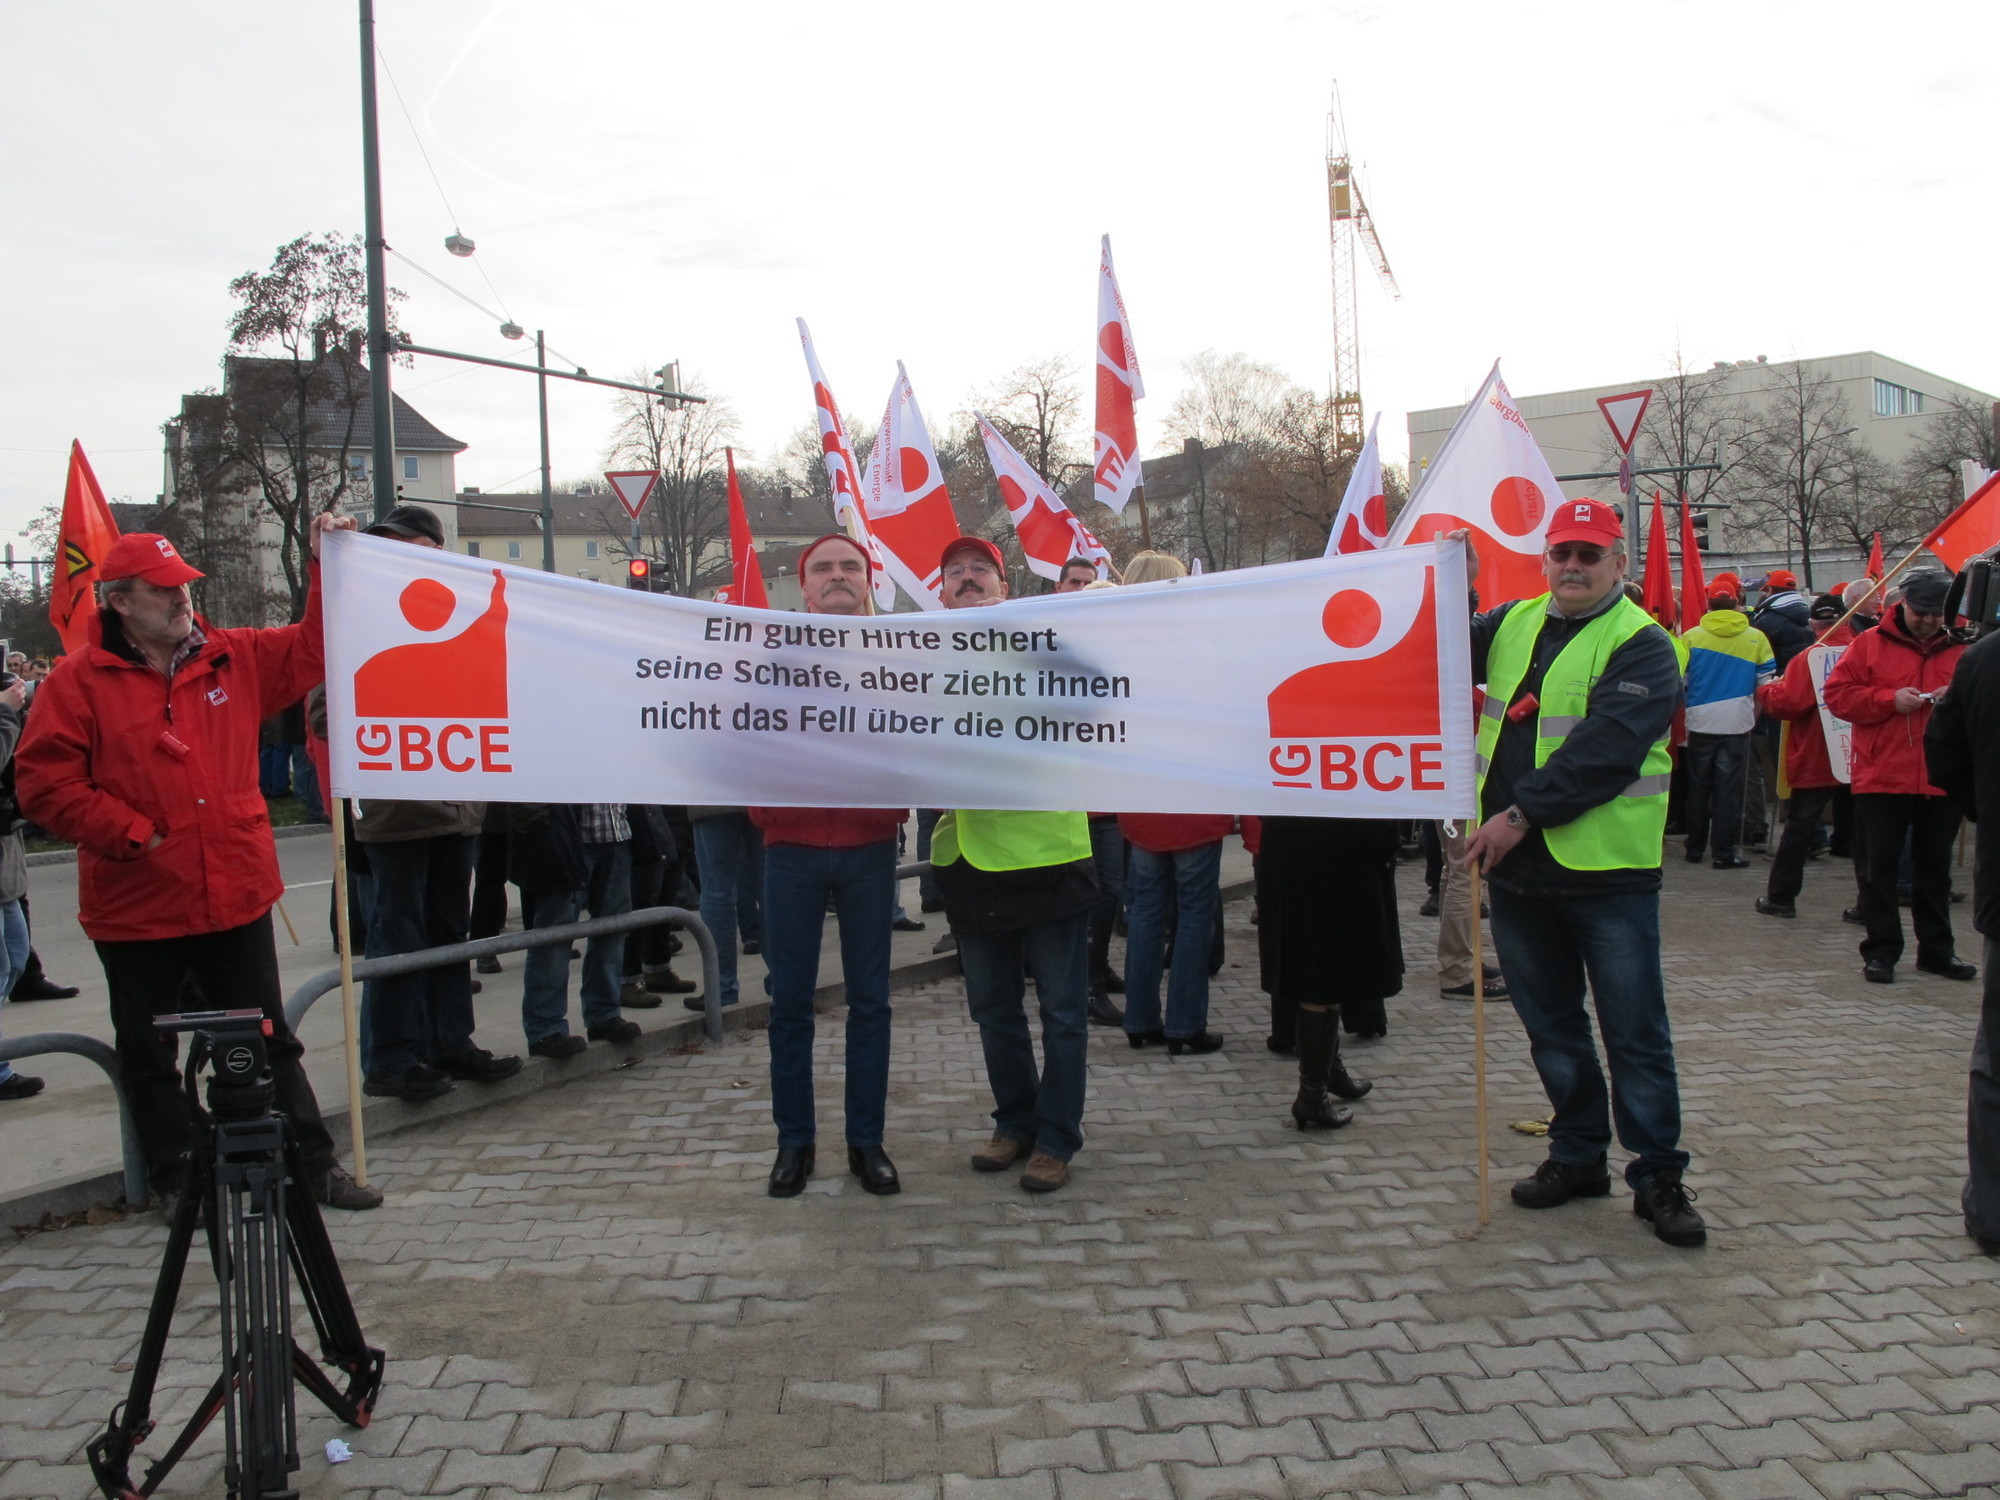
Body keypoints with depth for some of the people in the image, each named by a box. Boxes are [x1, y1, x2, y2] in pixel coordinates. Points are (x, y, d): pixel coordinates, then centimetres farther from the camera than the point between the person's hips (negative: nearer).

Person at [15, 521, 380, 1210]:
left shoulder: (236, 659, 5)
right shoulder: (79, 682, -5)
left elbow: (312, 649, 11)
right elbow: (44, 784, -9)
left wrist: (329, 564, -1)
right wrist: (135, 835, -14)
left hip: (237, 898, 3)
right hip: (138, 911, -2)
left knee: (269, 1045, 12)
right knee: (150, 1056, 11)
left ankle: (315, 1166, 20)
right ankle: (178, 1183, 24)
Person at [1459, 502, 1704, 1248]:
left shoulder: (1640, 646, -9)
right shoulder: (1511, 625, 11)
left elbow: (1604, 753, -20)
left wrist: (1523, 812, -23)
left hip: (1607, 871, -6)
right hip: (1518, 868, 6)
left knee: (1635, 1033, 2)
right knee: (1550, 1024, 15)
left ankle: (1658, 1175, 14)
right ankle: (1577, 1154, 29)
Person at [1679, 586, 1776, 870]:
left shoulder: (1691, 637, -1)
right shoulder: (1756, 638, 1)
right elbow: (1766, 685, 3)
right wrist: (1753, 717, 16)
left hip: (1699, 722, 1)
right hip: (1738, 724, -1)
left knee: (1698, 787, 10)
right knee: (1728, 788, 2)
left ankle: (1695, 848, 16)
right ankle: (1724, 852, 1)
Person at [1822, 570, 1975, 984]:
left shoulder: (1962, 651, 7)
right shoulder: (1870, 645, 1)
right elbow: (1838, 694, -4)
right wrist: (1889, 700, -17)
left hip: (1941, 782, 3)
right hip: (1881, 778, -2)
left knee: (1935, 870, 13)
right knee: (1879, 869, 1)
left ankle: (1937, 949, 23)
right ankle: (1880, 951, 8)